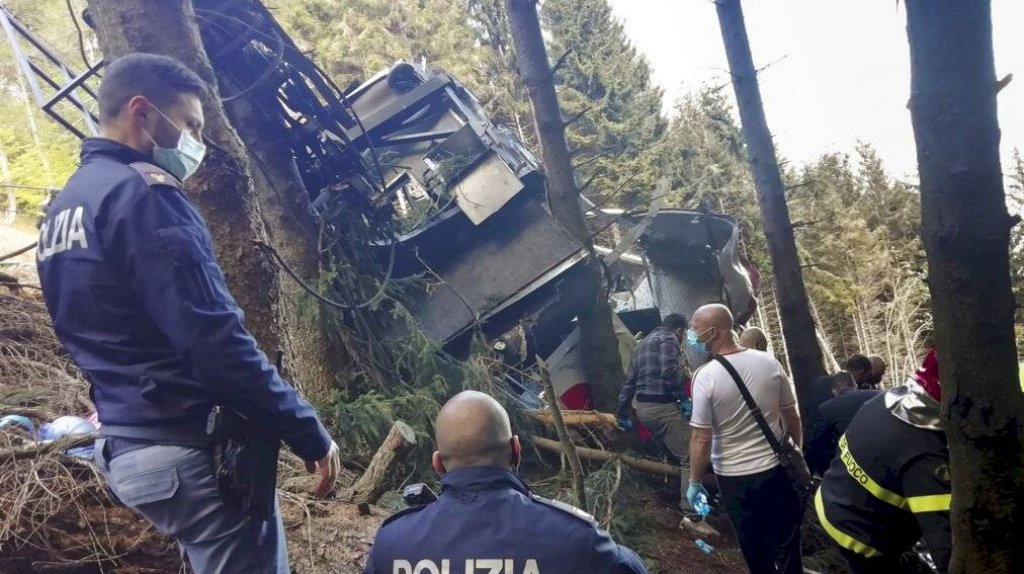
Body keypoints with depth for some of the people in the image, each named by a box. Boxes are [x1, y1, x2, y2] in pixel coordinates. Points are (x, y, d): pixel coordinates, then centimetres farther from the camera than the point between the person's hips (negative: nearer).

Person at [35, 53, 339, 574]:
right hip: (192, 449, -10)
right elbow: (215, 342, -23)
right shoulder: (141, 194, -16)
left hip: (126, 446, 10)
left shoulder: (63, 208, 15)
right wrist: (308, 433, -16)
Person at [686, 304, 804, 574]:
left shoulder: (706, 376, -20)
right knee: (786, 539, 21)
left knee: (754, 546, 17)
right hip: (776, 468, 3)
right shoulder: (769, 363, -8)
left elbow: (702, 438, -19)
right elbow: (791, 415, 3)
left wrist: (694, 483, -7)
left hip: (734, 476, -3)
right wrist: (798, 450, 20)